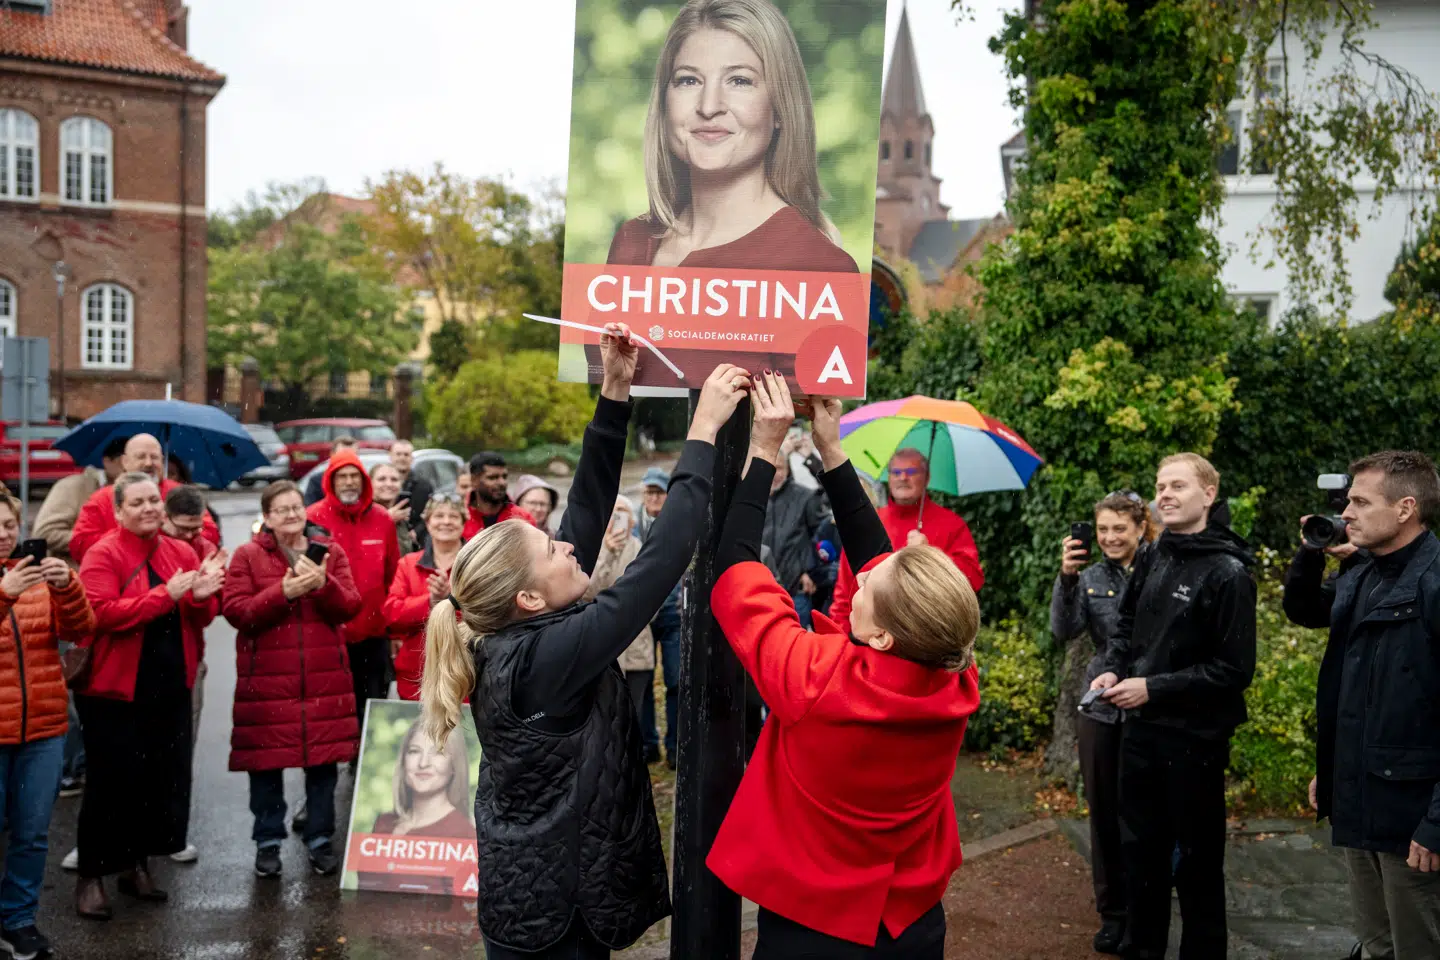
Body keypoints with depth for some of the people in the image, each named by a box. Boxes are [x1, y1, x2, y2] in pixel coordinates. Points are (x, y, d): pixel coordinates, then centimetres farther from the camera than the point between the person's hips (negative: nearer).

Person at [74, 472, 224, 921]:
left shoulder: (181, 553, 8)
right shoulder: (103, 554, -8)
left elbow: (202, 620, 10)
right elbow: (101, 614, -21)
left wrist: (201, 596, -13)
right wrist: (167, 594, -25)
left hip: (170, 688, 6)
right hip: (115, 690, -5)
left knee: (164, 776, 10)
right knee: (112, 781, -1)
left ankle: (138, 864, 27)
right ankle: (91, 876, 12)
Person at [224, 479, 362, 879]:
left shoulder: (332, 553, 9)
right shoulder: (247, 556, 3)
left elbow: (350, 606, 1)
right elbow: (235, 611, -7)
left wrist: (322, 585, -17)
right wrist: (283, 592, -18)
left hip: (325, 678, 2)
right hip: (266, 678, -2)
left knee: (323, 761, 5)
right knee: (266, 763, 3)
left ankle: (320, 839, 19)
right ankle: (268, 842, 19)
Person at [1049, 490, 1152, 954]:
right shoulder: (1090, 578, 5)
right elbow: (1064, 631, -9)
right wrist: (1066, 578, -21)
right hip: (1100, 709, 3)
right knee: (1104, 812, 10)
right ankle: (1112, 912, 23)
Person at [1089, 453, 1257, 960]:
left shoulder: (1228, 573, -14)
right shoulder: (1152, 559, 4)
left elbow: (1235, 669, -16)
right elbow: (1127, 624, 17)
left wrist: (1155, 688, -18)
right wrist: (1111, 669, -2)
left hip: (1195, 739, -6)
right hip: (1141, 730, 6)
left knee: (1196, 862, 8)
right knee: (1140, 852, 17)